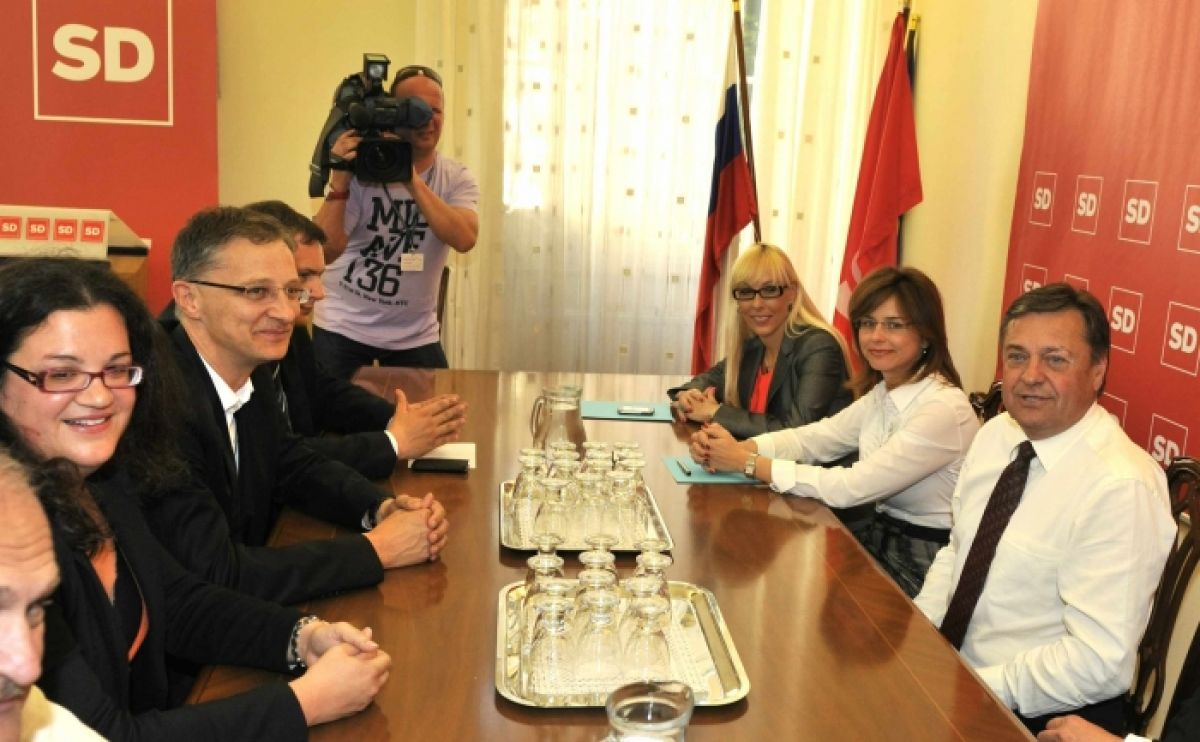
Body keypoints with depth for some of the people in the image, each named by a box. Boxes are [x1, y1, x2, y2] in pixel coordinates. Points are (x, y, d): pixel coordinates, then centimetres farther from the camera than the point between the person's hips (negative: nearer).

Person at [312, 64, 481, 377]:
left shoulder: (456, 179, -5)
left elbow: (464, 239, -25)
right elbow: (324, 252, -21)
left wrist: (412, 180, -31)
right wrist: (339, 181, -31)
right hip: (342, 328, -2)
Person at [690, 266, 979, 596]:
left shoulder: (944, 410, -22)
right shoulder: (883, 394, 5)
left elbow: (850, 488, -25)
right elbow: (812, 437, 0)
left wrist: (748, 463, -22)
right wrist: (737, 447, -18)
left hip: (925, 566, -7)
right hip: (882, 535, 7)